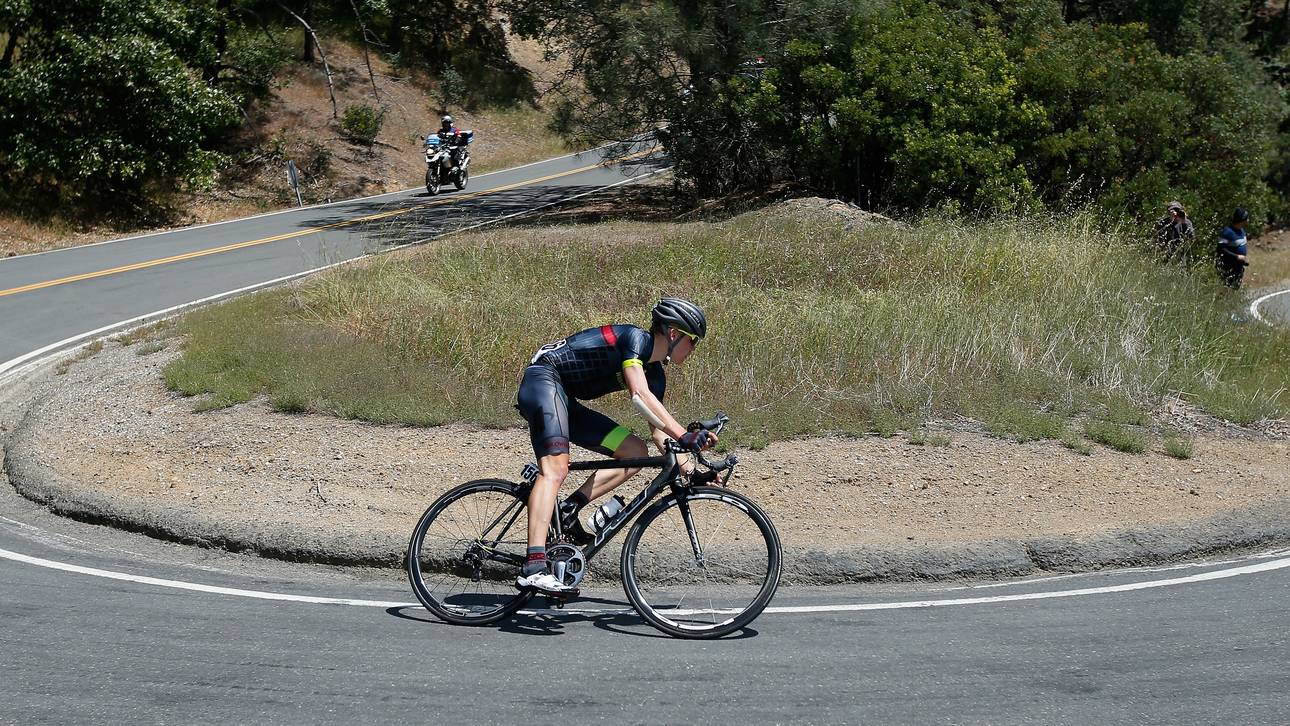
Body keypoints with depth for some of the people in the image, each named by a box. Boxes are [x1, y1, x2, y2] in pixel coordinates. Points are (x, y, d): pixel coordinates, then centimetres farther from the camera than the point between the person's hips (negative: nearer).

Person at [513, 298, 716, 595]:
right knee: (555, 468, -28)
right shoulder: (635, 338, -14)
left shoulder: (655, 373, 13)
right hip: (543, 380, -10)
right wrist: (685, 436, -33)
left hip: (567, 401, 10)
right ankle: (534, 569, -40)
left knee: (636, 452, 3)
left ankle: (569, 510, -4)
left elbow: (658, 431, 13)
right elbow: (640, 395, -28)